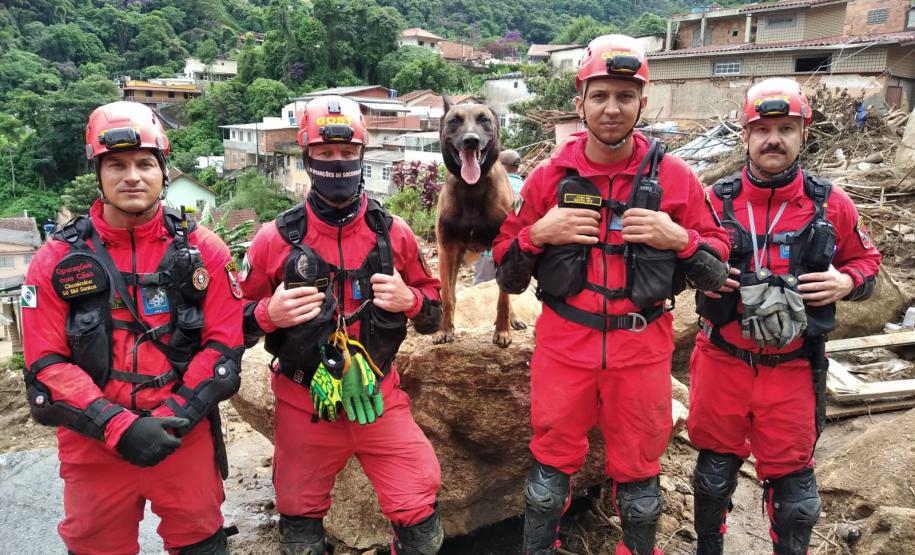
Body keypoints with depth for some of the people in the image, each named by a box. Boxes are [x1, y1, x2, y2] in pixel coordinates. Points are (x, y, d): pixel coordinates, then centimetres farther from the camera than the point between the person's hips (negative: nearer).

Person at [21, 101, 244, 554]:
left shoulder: (204, 251, -2)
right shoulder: (57, 260, -2)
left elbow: (223, 346, -4)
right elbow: (47, 365, -5)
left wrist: (172, 418, -14)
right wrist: (119, 427, -16)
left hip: (185, 435, 0)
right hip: (94, 445, 1)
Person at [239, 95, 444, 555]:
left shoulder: (394, 233, -3)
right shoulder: (276, 238, -7)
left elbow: (432, 312, 8)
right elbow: (236, 322, 1)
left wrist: (410, 300, -14)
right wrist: (269, 314, -20)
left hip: (378, 400, 1)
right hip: (304, 408, 0)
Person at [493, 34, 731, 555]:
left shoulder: (674, 176, -3)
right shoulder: (550, 176, -1)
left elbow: (719, 265, 4)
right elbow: (507, 273, 4)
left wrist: (678, 239, -15)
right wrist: (539, 233, -14)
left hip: (642, 347, 0)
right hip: (564, 343, 0)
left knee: (638, 469, 16)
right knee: (552, 464, 13)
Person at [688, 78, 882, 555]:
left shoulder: (831, 205, -2)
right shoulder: (716, 200, -3)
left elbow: (866, 261, 12)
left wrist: (846, 282, -9)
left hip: (792, 368, 0)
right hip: (722, 360, 1)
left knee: (792, 480, 11)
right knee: (714, 470, 16)